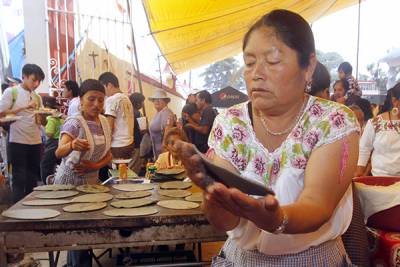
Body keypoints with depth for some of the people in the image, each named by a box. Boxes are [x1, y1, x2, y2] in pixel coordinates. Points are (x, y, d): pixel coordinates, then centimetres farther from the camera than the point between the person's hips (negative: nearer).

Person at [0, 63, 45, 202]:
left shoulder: (37, 97, 13)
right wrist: (24, 107, -16)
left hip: (36, 142, 5)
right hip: (17, 142, -5)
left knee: (32, 178, 10)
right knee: (19, 178, -1)